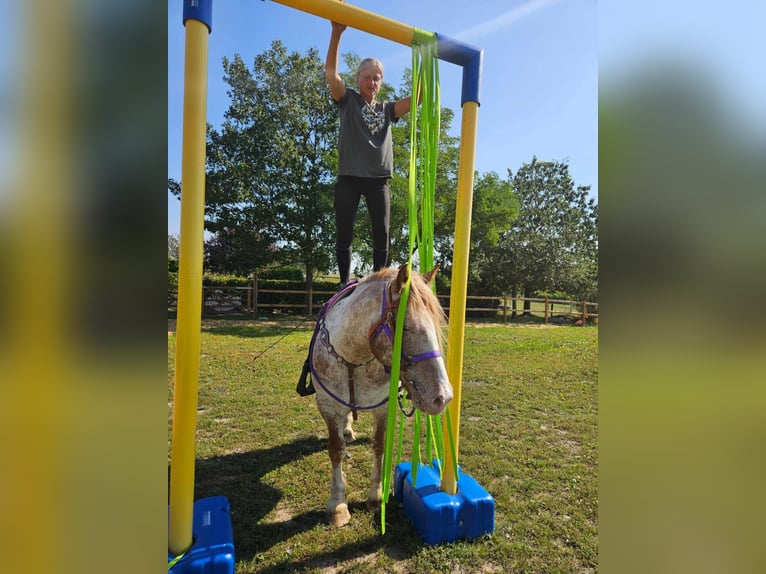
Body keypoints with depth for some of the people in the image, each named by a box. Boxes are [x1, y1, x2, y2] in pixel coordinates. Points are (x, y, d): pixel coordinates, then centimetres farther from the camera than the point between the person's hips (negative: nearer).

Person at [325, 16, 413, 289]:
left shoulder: (387, 109, 17)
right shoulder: (348, 100, 10)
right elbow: (330, 72, -5)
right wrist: (336, 33, -16)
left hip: (378, 179, 3)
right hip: (349, 177, -2)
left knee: (381, 234, -1)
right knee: (344, 233, -2)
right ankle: (345, 283, 8)